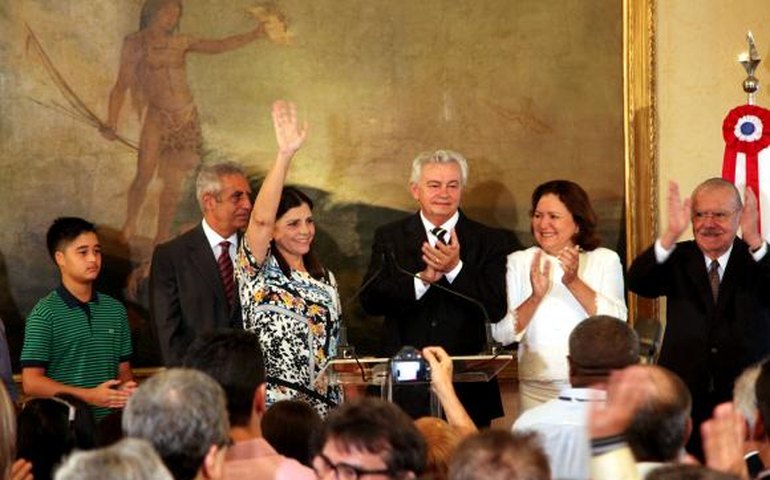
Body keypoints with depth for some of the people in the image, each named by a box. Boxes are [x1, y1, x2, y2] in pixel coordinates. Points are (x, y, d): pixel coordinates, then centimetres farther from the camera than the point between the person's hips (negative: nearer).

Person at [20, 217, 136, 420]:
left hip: (109, 420, 4)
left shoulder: (115, 310, 12)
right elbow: (31, 383, -8)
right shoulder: (45, 314, -4)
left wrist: (127, 388, -5)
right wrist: (90, 396, -15)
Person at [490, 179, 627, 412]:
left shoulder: (605, 260, 4)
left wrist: (574, 282, -19)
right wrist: (536, 297, -18)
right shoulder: (518, 262, 6)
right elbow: (502, 334, -3)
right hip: (536, 392, 1)